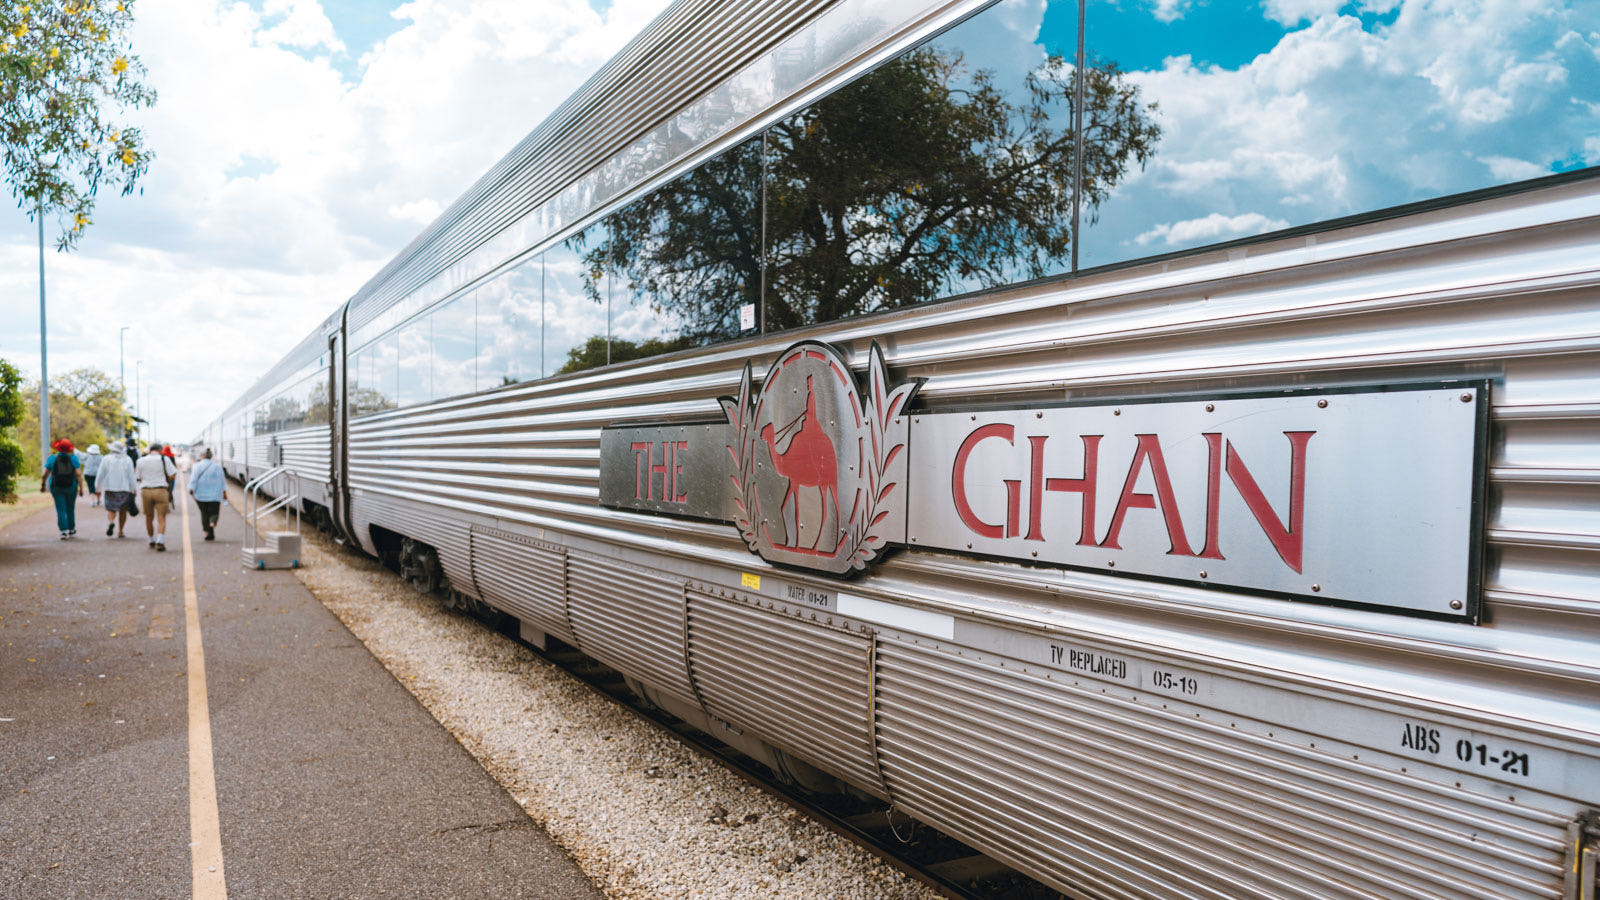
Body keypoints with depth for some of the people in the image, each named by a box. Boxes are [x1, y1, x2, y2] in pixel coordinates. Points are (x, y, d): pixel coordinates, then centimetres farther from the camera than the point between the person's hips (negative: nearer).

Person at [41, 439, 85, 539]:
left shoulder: (52, 458, -5)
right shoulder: (73, 458, -5)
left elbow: (46, 473, -2)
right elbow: (78, 474, -11)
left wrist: (43, 484, 15)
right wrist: (81, 488, -8)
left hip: (56, 488, -1)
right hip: (71, 487, 1)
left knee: (61, 510, 0)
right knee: (70, 509, 15)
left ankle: (64, 531, -11)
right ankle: (72, 530, 25)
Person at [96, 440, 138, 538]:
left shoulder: (107, 459, -1)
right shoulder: (127, 460, -2)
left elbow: (100, 475, 2)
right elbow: (131, 476, -2)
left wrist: (98, 487, 13)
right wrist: (133, 489, 5)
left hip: (110, 489, 0)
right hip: (124, 489, 0)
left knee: (111, 509, 5)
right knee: (123, 511, 11)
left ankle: (110, 522, -26)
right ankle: (120, 531, 12)